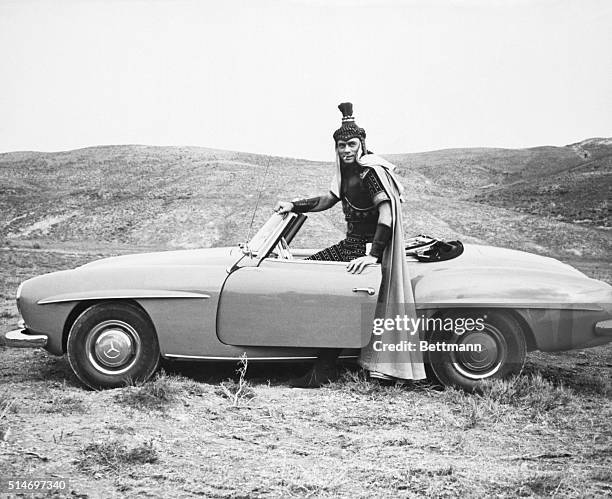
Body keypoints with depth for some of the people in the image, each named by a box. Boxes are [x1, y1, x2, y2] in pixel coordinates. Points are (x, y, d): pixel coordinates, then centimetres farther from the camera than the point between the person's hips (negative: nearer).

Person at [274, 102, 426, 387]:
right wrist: (293, 206, 12)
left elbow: (387, 213, -26)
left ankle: (324, 370, -9)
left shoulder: (371, 172, -17)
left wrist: (373, 255, -33)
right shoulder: (347, 171, 11)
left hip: (368, 248, -10)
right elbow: (327, 200, 22)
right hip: (351, 244, 10)